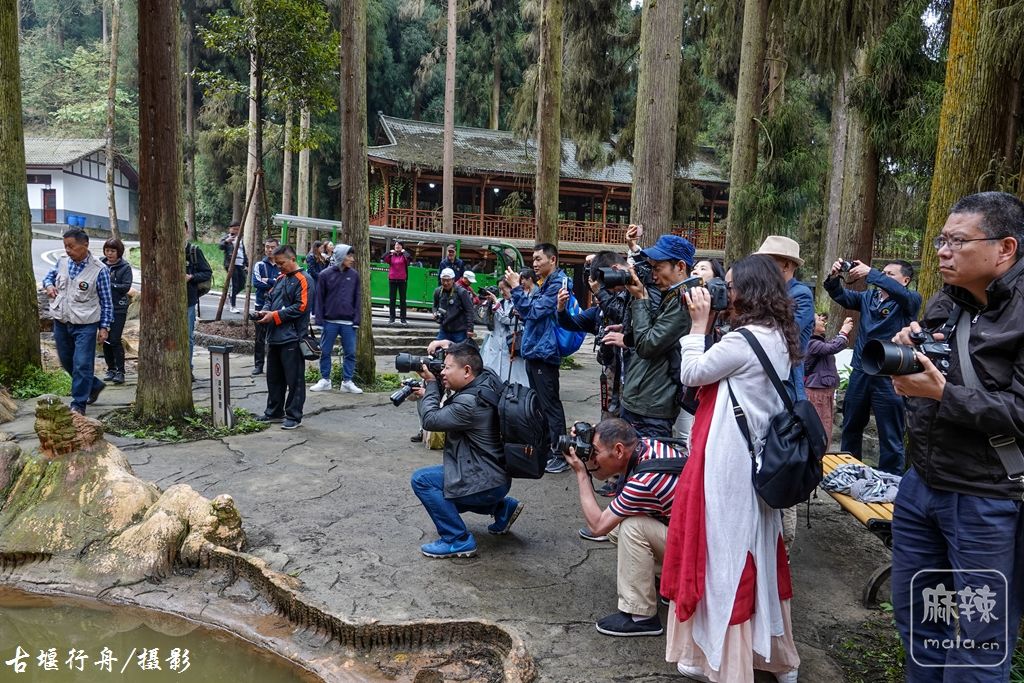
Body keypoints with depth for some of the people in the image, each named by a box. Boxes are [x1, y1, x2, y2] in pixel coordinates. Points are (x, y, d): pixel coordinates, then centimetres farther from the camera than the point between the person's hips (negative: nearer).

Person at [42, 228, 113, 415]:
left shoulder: (99, 270, -13)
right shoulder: (62, 261, 1)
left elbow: (106, 301, -7)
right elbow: (50, 275, 21)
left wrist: (104, 327, -8)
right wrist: (48, 285, -3)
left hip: (85, 325, -6)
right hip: (61, 323, 6)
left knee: (82, 364, -6)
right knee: (66, 362, 17)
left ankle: (79, 404, 5)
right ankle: (95, 385, 36)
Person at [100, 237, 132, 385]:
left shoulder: (125, 267, -4)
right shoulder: (99, 264, 5)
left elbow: (126, 287, -11)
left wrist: (109, 284, -19)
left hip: (118, 308, -4)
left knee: (115, 340, -7)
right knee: (105, 340, 10)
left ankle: (120, 371, 1)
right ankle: (110, 369, 22)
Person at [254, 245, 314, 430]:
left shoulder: (303, 280, -9)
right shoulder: (280, 279, 16)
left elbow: (300, 307, -17)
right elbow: (270, 298, 22)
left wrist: (274, 316, -17)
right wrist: (264, 311, -1)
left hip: (291, 338, -9)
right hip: (275, 336, 9)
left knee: (294, 379, -1)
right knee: (274, 377, 16)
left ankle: (294, 416, 7)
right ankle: (274, 412, 28)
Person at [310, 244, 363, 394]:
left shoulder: (354, 275, 4)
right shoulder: (326, 274, -2)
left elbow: (357, 299, 6)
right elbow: (319, 298, 0)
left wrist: (357, 320, -1)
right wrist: (319, 320, -4)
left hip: (348, 322, 1)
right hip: (329, 321, -1)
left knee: (350, 353, 3)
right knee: (325, 352, 7)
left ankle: (348, 381, 12)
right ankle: (325, 380, 20)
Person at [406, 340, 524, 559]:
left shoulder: (470, 403, -28)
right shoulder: (488, 379, -1)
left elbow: (430, 420, -18)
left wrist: (431, 384, -8)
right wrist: (450, 346, 8)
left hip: (486, 482, -10)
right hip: (497, 477, 10)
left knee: (422, 479, -10)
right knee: (443, 493, 26)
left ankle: (458, 541, -5)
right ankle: (502, 506, 25)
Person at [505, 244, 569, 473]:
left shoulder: (558, 283, -13)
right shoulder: (542, 284, 16)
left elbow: (534, 310, -20)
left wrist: (516, 287, -16)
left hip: (544, 352, -10)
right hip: (533, 351, 10)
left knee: (550, 405, -5)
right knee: (538, 403, 16)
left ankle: (560, 455, 1)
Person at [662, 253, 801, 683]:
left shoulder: (745, 339, -19)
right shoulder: (777, 337, 10)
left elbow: (691, 374, -11)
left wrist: (699, 322, -6)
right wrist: (710, 323, 7)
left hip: (728, 463, -9)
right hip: (758, 460, 10)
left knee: (723, 552, 2)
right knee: (755, 552, 19)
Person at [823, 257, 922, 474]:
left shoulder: (911, 300, -4)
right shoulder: (869, 297, 12)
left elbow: (899, 292, -25)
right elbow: (841, 296, 5)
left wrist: (870, 274, -29)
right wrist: (833, 278, -15)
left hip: (889, 377, -6)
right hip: (860, 372, 6)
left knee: (890, 437, 1)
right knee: (851, 427, 18)